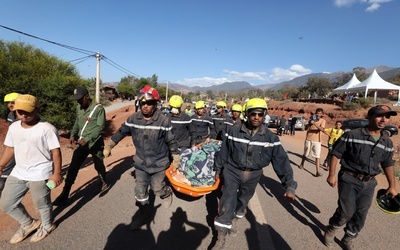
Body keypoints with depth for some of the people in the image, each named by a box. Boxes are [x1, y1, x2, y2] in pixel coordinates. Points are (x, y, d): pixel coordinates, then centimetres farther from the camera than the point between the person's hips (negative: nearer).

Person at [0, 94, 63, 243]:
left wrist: (57, 173, -19)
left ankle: (47, 226, 39)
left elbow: (56, 151, -17)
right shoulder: (14, 127, 4)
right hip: (18, 173, 7)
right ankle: (28, 224, 41)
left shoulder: (46, 128, -17)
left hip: (40, 174, -7)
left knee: (42, 204, 10)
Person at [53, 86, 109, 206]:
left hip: (95, 143, -5)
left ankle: (104, 183, 41)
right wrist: (73, 135, 0)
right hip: (81, 143, 5)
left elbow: (100, 127, -18)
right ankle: (64, 196, 11)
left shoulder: (98, 108, -14)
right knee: (72, 168, 2)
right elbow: (77, 122, 17)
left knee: (99, 166, 14)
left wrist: (87, 139, -25)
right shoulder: (79, 108, 6)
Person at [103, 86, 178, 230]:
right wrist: (108, 147, 15)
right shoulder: (133, 119, -7)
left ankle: (167, 193, 45)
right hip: (140, 163, 3)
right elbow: (121, 132, 8)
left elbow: (171, 141, -8)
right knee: (140, 191, 10)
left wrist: (176, 159, -1)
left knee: (157, 188, 9)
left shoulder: (163, 120, -17)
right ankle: (143, 215, 33)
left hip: (159, 163, -3)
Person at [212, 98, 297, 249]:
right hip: (232, 171, -2)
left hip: (253, 175, 2)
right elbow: (224, 152, -3)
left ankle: (235, 220, 55)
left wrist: (289, 186, -15)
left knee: (243, 201, 22)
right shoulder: (234, 130, -15)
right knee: (227, 204, -5)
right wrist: (218, 169, 7)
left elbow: (282, 161, -12)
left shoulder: (270, 137, -14)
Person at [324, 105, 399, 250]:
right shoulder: (352, 135, -13)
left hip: (369, 184, 5)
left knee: (360, 216, 11)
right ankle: (330, 230, 24)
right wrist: (332, 174, -15)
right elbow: (335, 153, -11)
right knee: (346, 211, -5)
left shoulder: (387, 142, 5)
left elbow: (388, 164, 16)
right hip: (349, 179, -5)